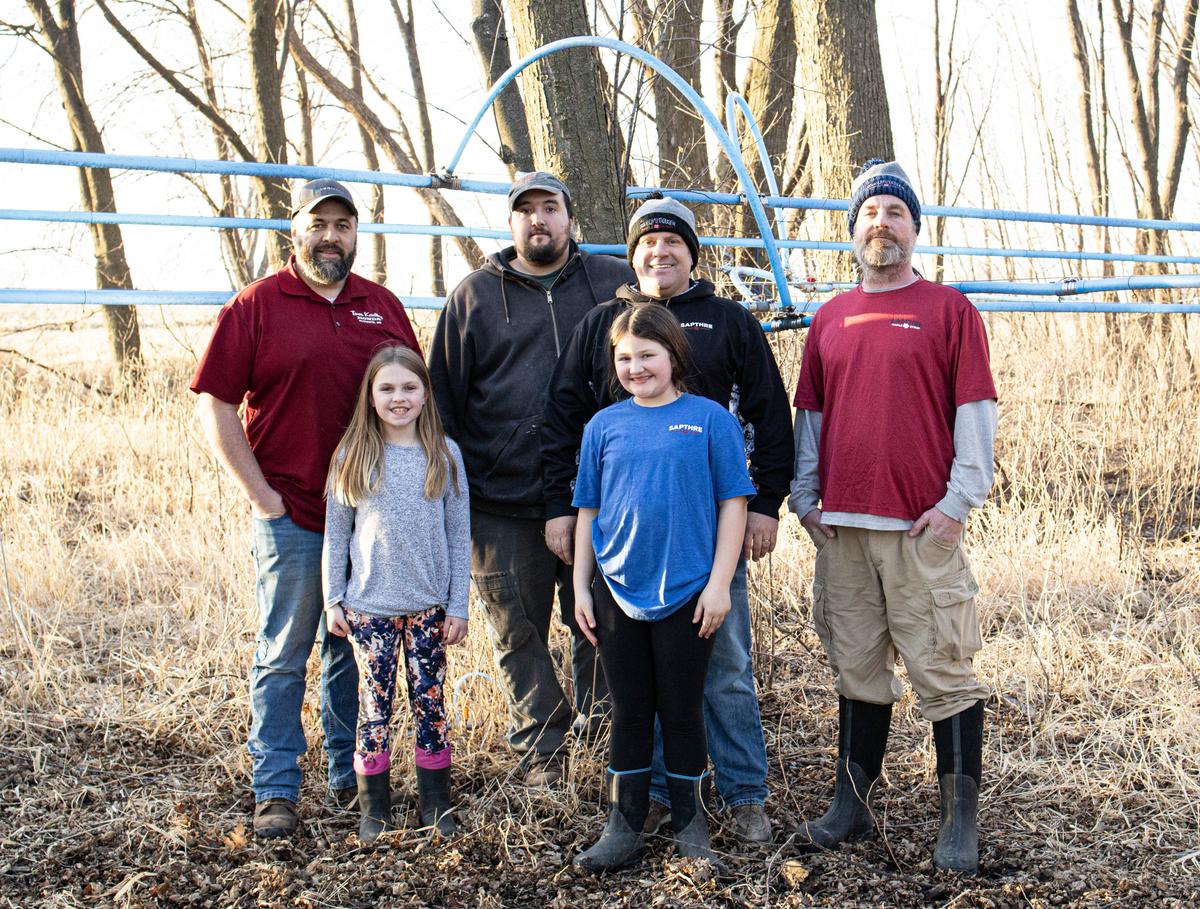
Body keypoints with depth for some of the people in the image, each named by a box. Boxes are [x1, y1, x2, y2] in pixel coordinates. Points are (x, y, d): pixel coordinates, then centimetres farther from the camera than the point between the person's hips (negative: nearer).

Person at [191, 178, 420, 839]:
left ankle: (351, 773, 26)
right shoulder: (256, 306, -2)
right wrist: (259, 492, -9)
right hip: (291, 514, -3)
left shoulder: (383, 307, 10)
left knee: (355, 651, 13)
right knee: (283, 656, 3)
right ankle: (275, 790, 13)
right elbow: (214, 403, -5)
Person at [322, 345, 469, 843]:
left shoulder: (444, 454, 1)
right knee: (374, 704, 5)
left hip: (428, 605, 0)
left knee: (430, 702, 7)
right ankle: (374, 805, 19)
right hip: (368, 605, 0)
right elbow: (335, 534, 5)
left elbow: (459, 535, 3)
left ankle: (435, 800, 21)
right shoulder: (352, 456, 1)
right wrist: (332, 600, 1)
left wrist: (458, 605, 0)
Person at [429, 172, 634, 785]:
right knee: (519, 631, 8)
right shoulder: (475, 295, 8)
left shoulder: (615, 284, 7)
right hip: (504, 504, 0)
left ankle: (599, 725, 28)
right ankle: (540, 745, 23)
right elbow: (444, 397, 9)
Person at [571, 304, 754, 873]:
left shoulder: (709, 419, -3)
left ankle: (689, 824, 23)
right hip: (617, 592, 3)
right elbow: (588, 511, 10)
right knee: (629, 712, 11)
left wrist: (719, 582, -8)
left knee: (682, 710, 7)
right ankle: (624, 828, 22)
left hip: (687, 592, -2)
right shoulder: (604, 425, 6)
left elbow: (733, 505, -3)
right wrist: (581, 588, 7)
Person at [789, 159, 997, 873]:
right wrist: (806, 497, 10)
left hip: (924, 527, -4)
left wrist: (958, 500, -8)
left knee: (944, 672, -2)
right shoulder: (830, 319, 14)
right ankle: (854, 805, 22)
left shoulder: (949, 309, 2)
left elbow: (976, 411, -1)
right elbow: (809, 414, 18)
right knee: (857, 671, 11)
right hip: (842, 527, 4)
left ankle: (961, 821, 8)